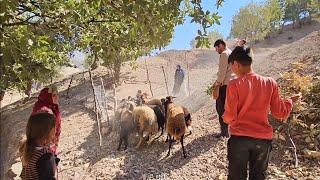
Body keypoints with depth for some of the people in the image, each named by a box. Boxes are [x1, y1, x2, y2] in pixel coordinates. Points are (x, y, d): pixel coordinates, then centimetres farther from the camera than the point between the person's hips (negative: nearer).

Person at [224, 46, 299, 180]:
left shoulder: (234, 85, -13)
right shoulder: (270, 83, -4)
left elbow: (230, 117, -12)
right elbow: (280, 113, 2)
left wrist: (224, 118, 10)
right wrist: (290, 101, 20)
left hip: (239, 138, -3)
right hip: (263, 139, 3)